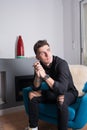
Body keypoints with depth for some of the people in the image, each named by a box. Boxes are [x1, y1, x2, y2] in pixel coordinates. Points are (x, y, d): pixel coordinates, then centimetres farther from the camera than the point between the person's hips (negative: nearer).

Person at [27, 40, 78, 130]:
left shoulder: (61, 63, -27)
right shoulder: (40, 65, -9)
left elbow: (62, 89, -37)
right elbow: (36, 88, -10)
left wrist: (45, 76, -44)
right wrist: (37, 75, -30)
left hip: (69, 93, -5)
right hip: (54, 93, 6)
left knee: (61, 99, -38)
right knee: (32, 94, -7)